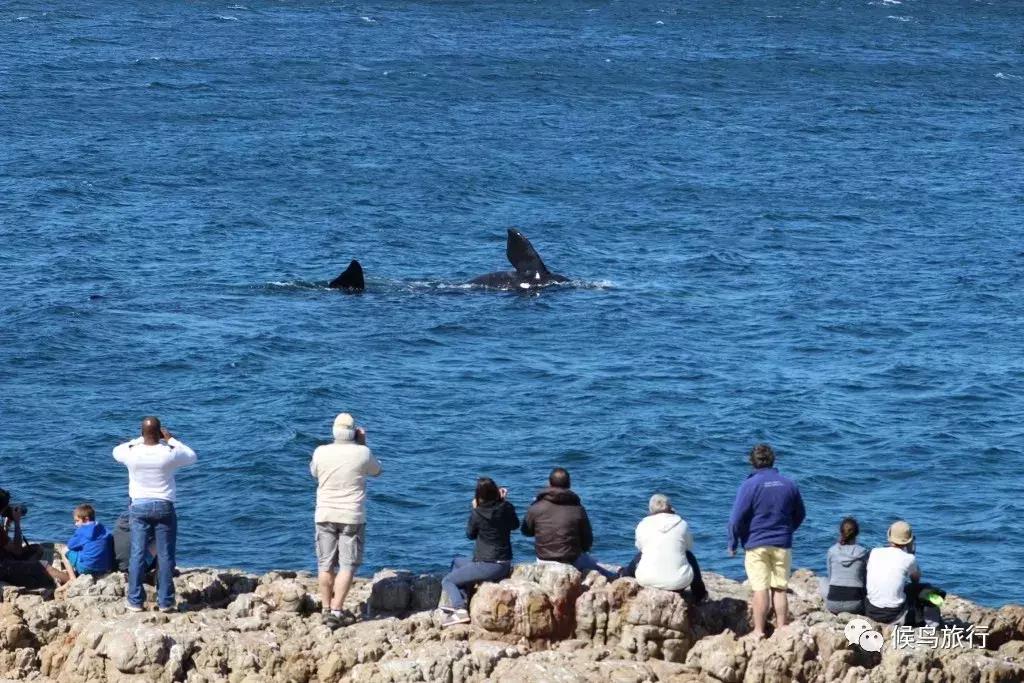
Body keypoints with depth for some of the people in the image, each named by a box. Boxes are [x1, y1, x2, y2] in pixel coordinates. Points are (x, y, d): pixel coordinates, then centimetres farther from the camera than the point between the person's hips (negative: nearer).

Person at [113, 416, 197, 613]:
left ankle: (135, 601, 4)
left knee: (137, 555, 5)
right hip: (164, 508, -1)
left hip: (139, 507, 1)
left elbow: (117, 451, 16)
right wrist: (171, 440, 13)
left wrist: (140, 440, 18)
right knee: (165, 556, 4)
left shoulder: (132, 453, -9)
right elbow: (192, 456, 8)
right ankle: (165, 601, 4)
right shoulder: (169, 454, -12)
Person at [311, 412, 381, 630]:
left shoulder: (321, 452, -6)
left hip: (325, 515, 2)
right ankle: (336, 612, -7)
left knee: (326, 565, 12)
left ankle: (326, 609, 16)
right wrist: (363, 444, 16)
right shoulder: (362, 453, -10)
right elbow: (376, 471, 11)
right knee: (347, 565, 0)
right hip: (352, 516, -2)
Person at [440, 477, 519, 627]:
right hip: (505, 566, 7)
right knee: (457, 562, 30)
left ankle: (460, 609, -13)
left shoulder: (477, 513, -17)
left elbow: (470, 535, 2)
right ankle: (459, 602, 25)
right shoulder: (507, 508, -4)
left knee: (447, 581, 9)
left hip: (487, 567, -7)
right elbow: (515, 525, 18)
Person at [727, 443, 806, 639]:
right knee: (780, 589, 8)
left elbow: (737, 518, -11)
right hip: (782, 545, 4)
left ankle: (759, 631, -1)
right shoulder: (789, 485, 5)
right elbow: (800, 515, 17)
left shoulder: (750, 485, -10)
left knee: (760, 589, -2)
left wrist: (733, 543, 0)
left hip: (756, 544, -4)